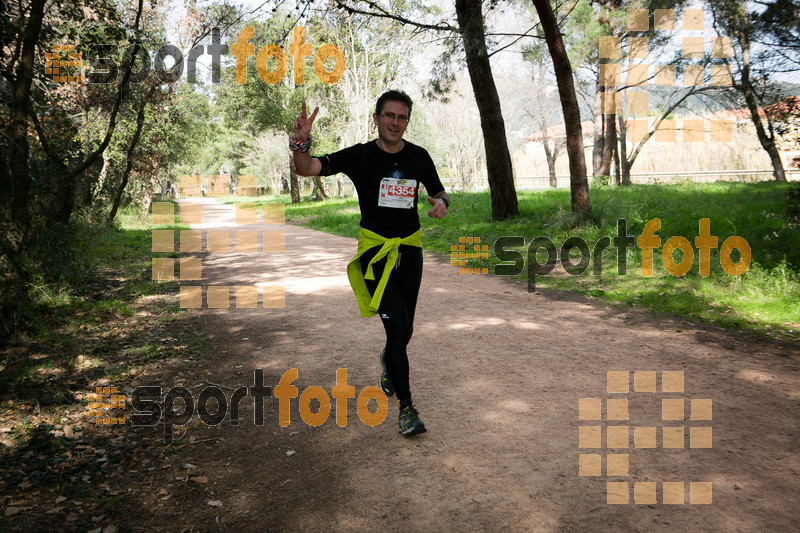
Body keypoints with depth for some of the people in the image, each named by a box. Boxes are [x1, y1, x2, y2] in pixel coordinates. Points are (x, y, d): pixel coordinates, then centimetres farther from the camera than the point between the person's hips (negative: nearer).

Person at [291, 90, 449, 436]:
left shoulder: (419, 157, 4)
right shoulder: (359, 156, -8)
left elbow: (438, 192, 17)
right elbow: (307, 169, -17)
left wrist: (441, 202, -7)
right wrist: (301, 141, -38)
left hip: (410, 249, 4)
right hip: (376, 250, -4)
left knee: (405, 330, 14)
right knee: (397, 327, -14)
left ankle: (388, 362, 50)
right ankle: (405, 407, 1)